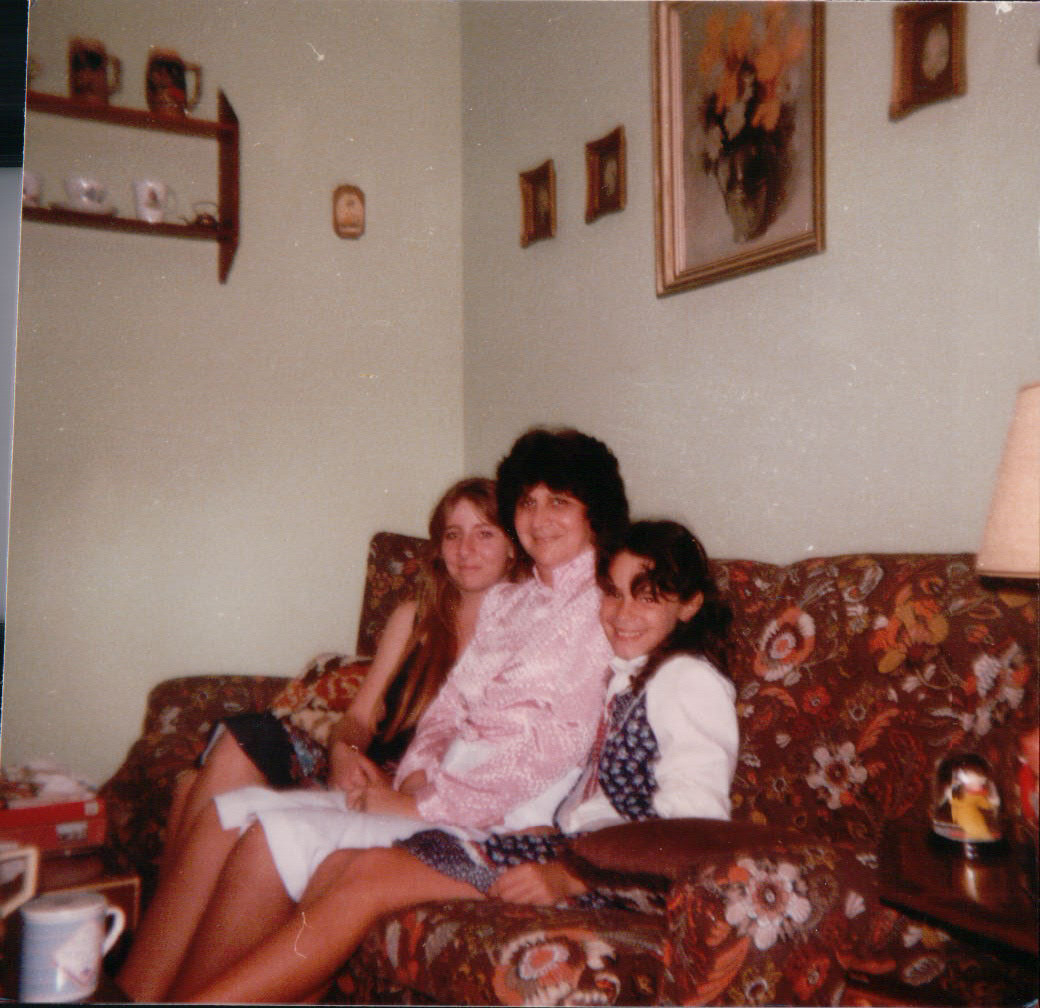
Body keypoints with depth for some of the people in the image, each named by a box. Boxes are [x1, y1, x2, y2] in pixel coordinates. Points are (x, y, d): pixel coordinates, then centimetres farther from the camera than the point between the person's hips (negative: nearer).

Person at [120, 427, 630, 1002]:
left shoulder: (604, 605, -6)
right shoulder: (504, 601, 20)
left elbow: (557, 744, -13)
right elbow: (447, 705, 15)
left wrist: (420, 805, -12)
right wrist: (415, 775, -7)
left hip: (495, 817, -8)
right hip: (432, 789, 8)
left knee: (278, 838, -22)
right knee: (230, 811, -6)